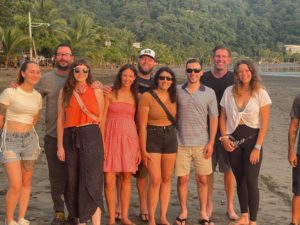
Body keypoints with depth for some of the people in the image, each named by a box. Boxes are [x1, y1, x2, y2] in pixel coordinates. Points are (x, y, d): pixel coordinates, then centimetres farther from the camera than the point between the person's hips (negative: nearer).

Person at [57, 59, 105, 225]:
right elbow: (60, 119, 4)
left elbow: (101, 118, 10)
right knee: (73, 181, 9)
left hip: (91, 137, -3)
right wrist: (60, 146, 1)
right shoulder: (65, 92, 6)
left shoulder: (96, 91, 3)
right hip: (70, 138, 3)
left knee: (91, 181, -9)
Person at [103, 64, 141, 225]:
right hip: (112, 136, -3)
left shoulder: (135, 97, 12)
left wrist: (139, 147, 7)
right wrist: (102, 142, -10)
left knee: (126, 178, 6)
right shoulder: (110, 93, 2)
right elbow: (102, 118, -1)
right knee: (109, 179, -5)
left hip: (129, 138, 3)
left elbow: (138, 122, 11)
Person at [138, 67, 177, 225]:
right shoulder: (147, 96, -9)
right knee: (156, 180, -9)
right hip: (152, 138, -5)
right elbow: (142, 125, -10)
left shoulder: (173, 97, 7)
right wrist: (143, 150, -12)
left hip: (170, 138, 5)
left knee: (167, 179, 8)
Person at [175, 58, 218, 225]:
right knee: (182, 178, 4)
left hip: (202, 143, 0)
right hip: (181, 143, 0)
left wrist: (211, 142, -4)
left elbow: (213, 119, 2)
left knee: (202, 179, 6)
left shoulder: (209, 93, 2)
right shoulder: (177, 91, 2)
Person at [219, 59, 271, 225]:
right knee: (239, 180, 12)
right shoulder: (229, 92, 3)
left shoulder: (261, 93, -5)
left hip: (252, 139, -3)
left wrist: (257, 147, -13)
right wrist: (224, 137, -5)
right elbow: (222, 117, 9)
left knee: (251, 181, -5)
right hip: (233, 140, 3)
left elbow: (264, 123, -8)